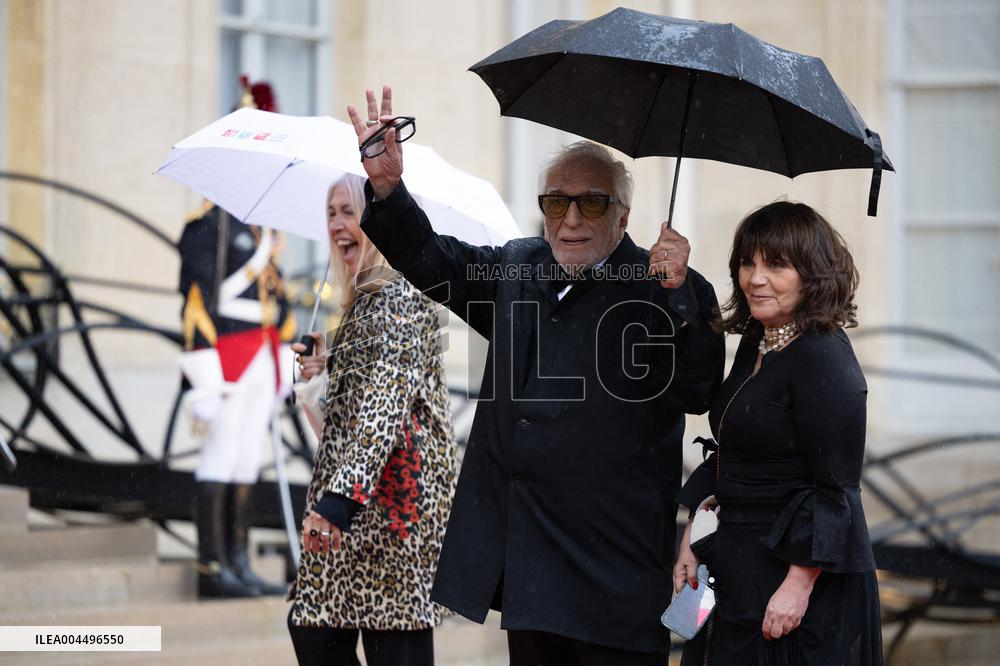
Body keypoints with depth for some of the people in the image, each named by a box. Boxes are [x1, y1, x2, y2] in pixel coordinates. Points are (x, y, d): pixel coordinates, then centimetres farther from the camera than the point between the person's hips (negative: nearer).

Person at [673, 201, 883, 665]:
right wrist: (691, 540, 12)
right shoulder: (755, 345, 10)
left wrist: (799, 586, -22)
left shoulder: (824, 358, -17)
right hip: (741, 570, 9)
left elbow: (835, 489, -20)